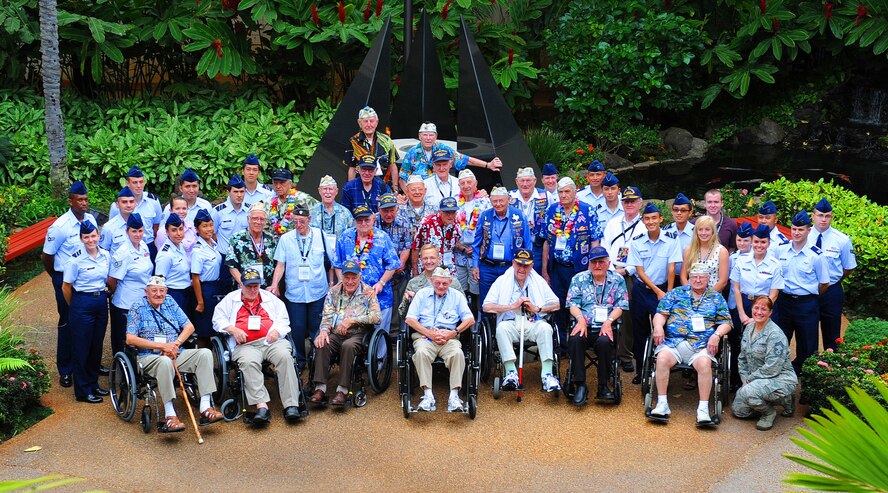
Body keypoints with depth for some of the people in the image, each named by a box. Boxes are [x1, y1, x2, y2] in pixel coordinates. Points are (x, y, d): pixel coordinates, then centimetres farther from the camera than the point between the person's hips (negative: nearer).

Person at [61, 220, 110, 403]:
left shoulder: (106, 255, 1)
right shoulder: (76, 259, -14)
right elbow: (66, 287, -5)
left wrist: (102, 296, 14)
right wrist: (75, 306, 6)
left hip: (102, 302, 5)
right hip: (82, 304, -5)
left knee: (97, 346, 14)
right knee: (81, 348, 3)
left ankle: (93, 384, 29)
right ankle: (83, 391, 13)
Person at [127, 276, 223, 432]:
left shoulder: (170, 303, 16)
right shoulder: (138, 308, 3)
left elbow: (189, 327, 13)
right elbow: (130, 339, -8)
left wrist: (175, 344, -7)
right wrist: (163, 346, -15)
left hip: (176, 354, 5)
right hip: (149, 357, -5)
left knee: (205, 353, -19)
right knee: (165, 362, -39)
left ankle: (205, 408, -27)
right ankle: (170, 417, -43)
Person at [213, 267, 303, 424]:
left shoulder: (270, 298, 26)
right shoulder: (230, 299, 22)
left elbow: (284, 319, 21)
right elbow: (218, 320, 16)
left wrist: (277, 331, -1)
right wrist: (233, 329, -3)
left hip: (272, 341, 1)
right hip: (246, 345, -1)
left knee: (285, 356, -31)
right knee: (249, 362, -36)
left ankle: (291, 405, -37)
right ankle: (261, 406, -46)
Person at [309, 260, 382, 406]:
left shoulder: (368, 293, 4)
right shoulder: (334, 291, 14)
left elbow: (377, 317, -8)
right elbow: (327, 315, 8)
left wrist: (352, 320, -16)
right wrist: (324, 330, -15)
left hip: (358, 334, -3)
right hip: (336, 334, 3)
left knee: (348, 346, -36)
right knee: (322, 344, -29)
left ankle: (342, 390, -33)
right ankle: (320, 389, -31)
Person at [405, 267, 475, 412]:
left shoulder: (457, 296, 16)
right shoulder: (422, 294, 15)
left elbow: (470, 319, 7)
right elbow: (410, 319, 5)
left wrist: (453, 333, -8)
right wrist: (429, 333, -8)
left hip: (449, 337, 0)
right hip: (425, 335, 0)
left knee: (457, 353, -33)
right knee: (421, 353, -34)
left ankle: (454, 396, -34)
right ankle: (428, 395, -36)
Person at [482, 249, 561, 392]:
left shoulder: (539, 281, 15)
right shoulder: (502, 281, 9)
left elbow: (556, 305, 11)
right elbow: (486, 307, -1)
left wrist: (537, 308, -6)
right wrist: (512, 306, -8)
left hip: (533, 323, 1)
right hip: (511, 323, -1)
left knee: (545, 327, -32)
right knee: (502, 328, -34)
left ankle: (547, 374, -36)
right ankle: (511, 373, -36)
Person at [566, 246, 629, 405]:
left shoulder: (617, 280, 15)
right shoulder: (579, 279, 17)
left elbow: (621, 306, 6)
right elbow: (573, 304, 8)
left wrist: (608, 321, -12)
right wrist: (581, 319, -13)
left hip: (605, 327, -1)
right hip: (584, 326, 1)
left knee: (604, 342, -36)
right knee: (575, 339, -34)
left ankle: (603, 387, -22)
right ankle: (580, 385, -28)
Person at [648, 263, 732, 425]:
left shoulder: (716, 298, 19)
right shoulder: (677, 293, 19)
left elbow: (726, 322, 13)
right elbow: (661, 314, 12)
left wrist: (717, 335, -7)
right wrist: (658, 326, -10)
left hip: (701, 345, 0)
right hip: (673, 342, 0)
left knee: (704, 363, -33)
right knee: (662, 359, -31)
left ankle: (703, 410, -29)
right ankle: (662, 405, -26)